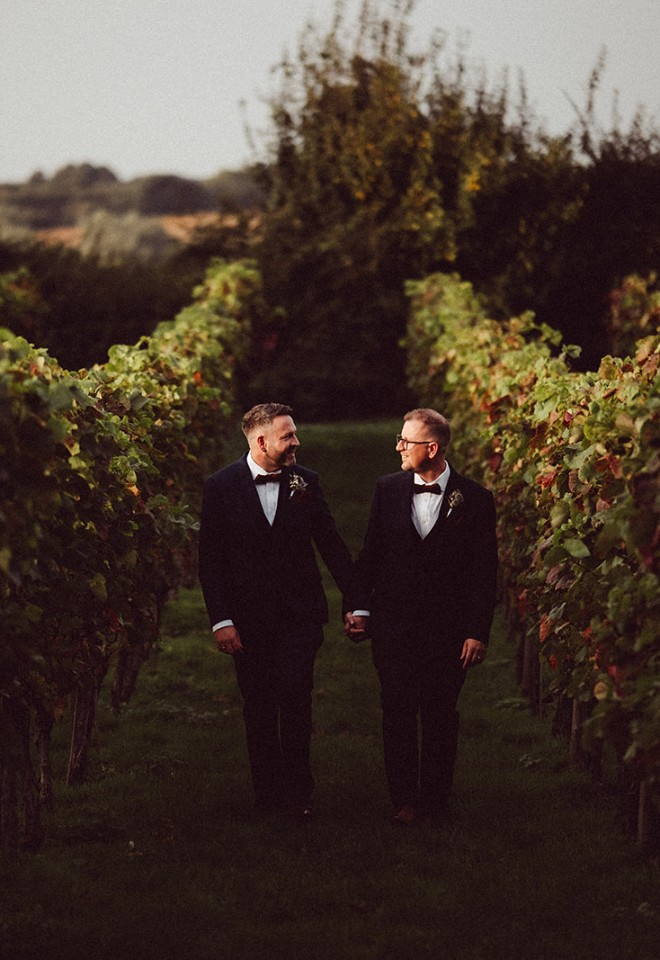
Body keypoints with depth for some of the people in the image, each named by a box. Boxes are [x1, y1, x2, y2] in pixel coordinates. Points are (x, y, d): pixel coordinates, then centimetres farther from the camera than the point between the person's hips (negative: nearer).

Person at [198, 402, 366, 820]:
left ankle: (297, 789, -1)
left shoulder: (306, 482, 3)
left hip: (299, 613, 0)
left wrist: (356, 602, 4)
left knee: (295, 695, -13)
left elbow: (332, 545, 8)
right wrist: (221, 620, -9)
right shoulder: (222, 486, -3)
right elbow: (211, 559, -2)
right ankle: (268, 791, 20)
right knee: (259, 706, 7)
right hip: (248, 616, 0)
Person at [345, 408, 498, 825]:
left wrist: (478, 633, -9)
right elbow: (371, 554, 10)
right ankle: (404, 798, 15)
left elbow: (485, 572, -5)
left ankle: (435, 799, 19)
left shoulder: (475, 499, -6)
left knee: (440, 716, 6)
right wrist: (357, 608, 5)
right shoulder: (388, 489, 3)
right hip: (393, 627, 2)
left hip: (447, 630, -2)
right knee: (398, 712, 5)